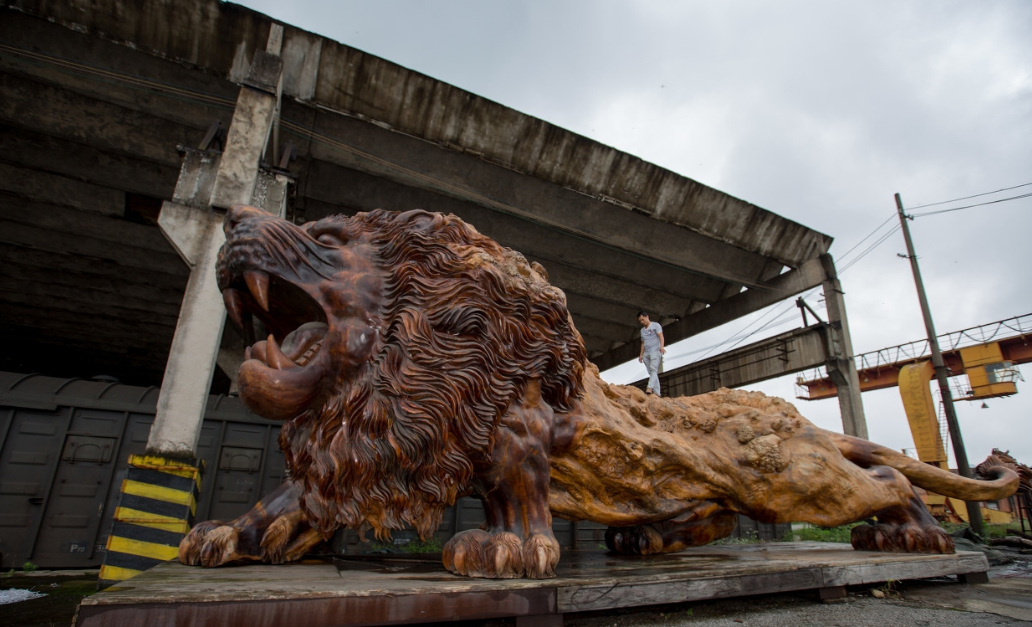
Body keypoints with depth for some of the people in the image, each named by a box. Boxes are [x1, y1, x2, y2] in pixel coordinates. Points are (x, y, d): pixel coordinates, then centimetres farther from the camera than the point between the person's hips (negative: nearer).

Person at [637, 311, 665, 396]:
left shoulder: (655, 325, 6)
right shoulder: (642, 330, 24)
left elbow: (660, 336, -8)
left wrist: (662, 346, -24)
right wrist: (641, 355, 16)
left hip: (655, 351, -6)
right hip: (646, 353, 6)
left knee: (653, 369, -20)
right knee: (652, 372, 0)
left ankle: (650, 388, -35)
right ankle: (656, 392, -4)